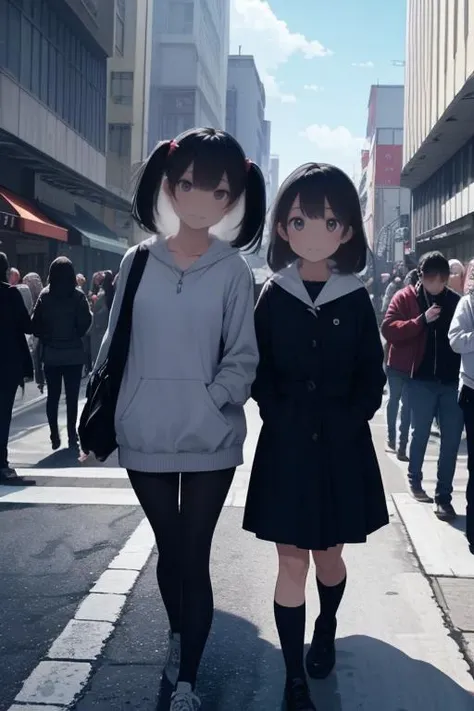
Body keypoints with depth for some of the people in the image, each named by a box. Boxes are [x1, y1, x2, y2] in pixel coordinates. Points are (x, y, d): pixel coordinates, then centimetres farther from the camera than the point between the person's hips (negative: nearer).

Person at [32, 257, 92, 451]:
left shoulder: (45, 295, -3)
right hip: (73, 353, -2)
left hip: (50, 353, 2)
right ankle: (72, 437, 2)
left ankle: (54, 437, 12)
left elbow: (36, 323, -5)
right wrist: (75, 335, 7)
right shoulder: (78, 295, -9)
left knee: (53, 396, 11)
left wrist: (45, 338, 11)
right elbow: (85, 322, -11)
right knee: (72, 396, 4)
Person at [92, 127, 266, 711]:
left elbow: (243, 358, -3)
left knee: (194, 557, 3)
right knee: (168, 549, 18)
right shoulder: (138, 262, 2)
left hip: (211, 441, -2)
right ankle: (177, 636, 44)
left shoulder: (233, 271, -4)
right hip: (145, 438, 3)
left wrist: (207, 402, -17)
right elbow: (114, 346, 8)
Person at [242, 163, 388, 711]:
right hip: (286, 448, -1)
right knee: (292, 562, 3)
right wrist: (283, 420, -11)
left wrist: (345, 424, -11)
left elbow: (371, 379, 2)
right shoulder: (273, 297, -2)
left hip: (341, 448, 1)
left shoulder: (356, 300, -1)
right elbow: (258, 374, 1)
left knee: (330, 556, 15)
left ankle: (326, 631, 45)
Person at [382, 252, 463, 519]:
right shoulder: (406, 298, 0)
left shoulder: (456, 301, 7)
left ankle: (444, 496, 11)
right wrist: (423, 320, -20)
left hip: (453, 379, 2)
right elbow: (388, 329, -10)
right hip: (422, 379, -2)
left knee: (452, 440, 2)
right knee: (420, 433, 11)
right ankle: (415, 480, 34)